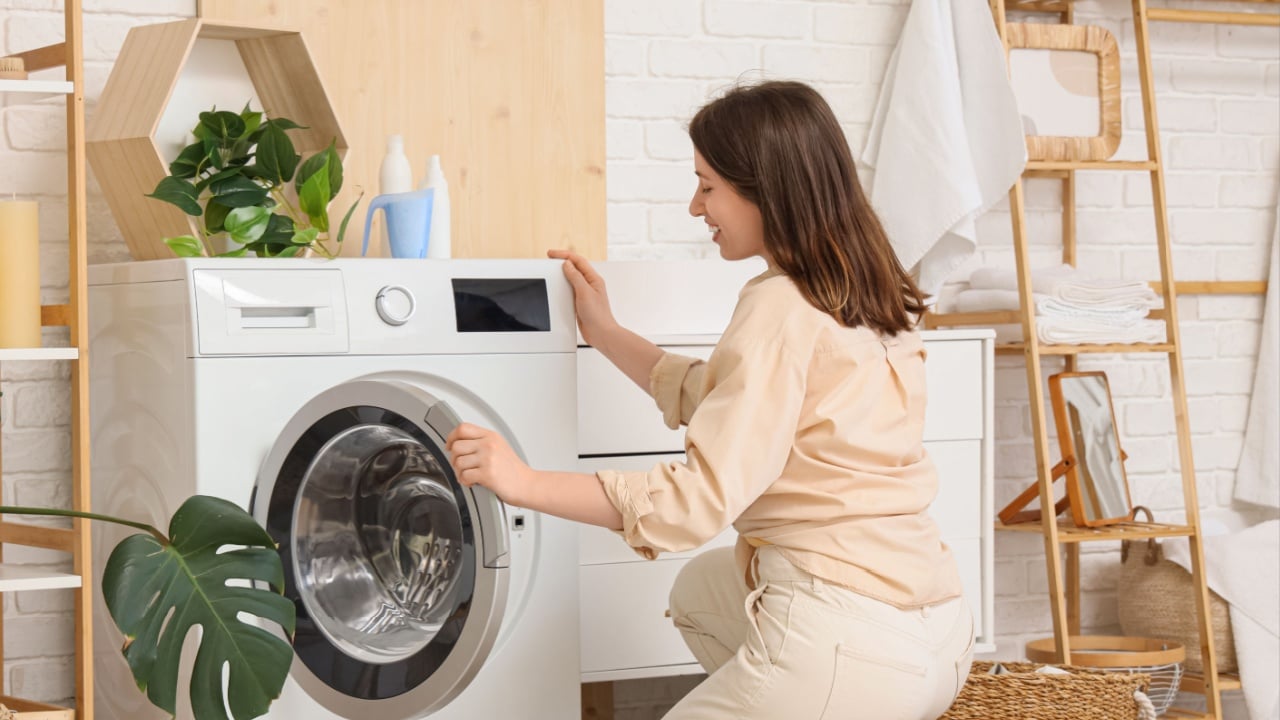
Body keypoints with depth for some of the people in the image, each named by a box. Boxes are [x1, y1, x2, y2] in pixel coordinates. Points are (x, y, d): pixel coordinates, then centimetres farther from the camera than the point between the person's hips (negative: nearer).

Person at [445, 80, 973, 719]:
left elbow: (703, 498, -20)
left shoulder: (782, 307, -14)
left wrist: (525, 483, -19)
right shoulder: (866, 298, 12)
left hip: (850, 647, -9)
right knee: (700, 592, 32)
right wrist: (604, 332, 30)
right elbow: (717, 401, 26)